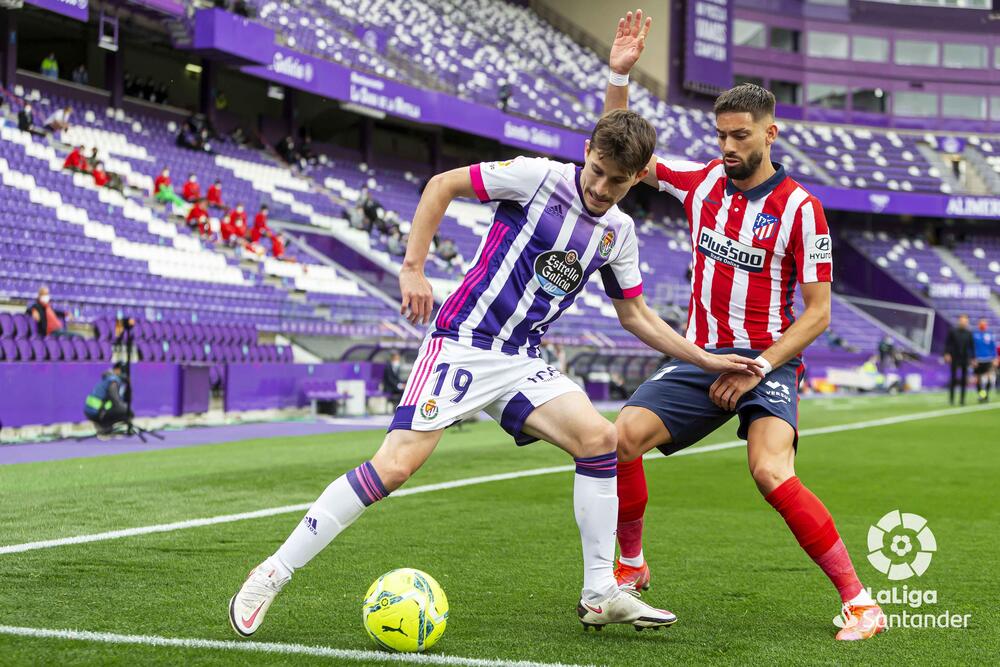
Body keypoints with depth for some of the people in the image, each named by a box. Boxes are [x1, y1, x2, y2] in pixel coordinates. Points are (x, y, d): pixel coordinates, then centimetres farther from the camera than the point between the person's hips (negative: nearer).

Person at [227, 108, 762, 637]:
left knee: (599, 438, -15)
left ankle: (600, 595, -2)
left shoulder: (619, 233, 9)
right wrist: (414, 267, -10)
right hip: (461, 344, -6)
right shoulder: (540, 176, -8)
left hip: (521, 361, 6)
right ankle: (272, 575, -7)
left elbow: (635, 316, 21)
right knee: (395, 465, -18)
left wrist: (707, 360, 15)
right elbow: (443, 185, -3)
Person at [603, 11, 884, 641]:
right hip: (699, 356, 5)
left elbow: (818, 312, -7)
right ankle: (632, 566, 8)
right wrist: (619, 73, -1)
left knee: (771, 473, -28)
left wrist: (758, 368, -17)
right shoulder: (702, 180, 5)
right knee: (622, 436, -16)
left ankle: (859, 600, -17)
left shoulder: (799, 207, -8)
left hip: (768, 362, -5)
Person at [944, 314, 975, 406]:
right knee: (953, 378, -2)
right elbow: (947, 343, 0)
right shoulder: (952, 332, -1)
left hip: (965, 359, 2)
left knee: (964, 379, 2)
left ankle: (963, 399, 6)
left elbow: (972, 346, 6)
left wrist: (973, 358, 2)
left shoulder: (969, 333, 4)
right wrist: (947, 354, -10)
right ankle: (951, 398, 5)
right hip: (955, 359, -2)